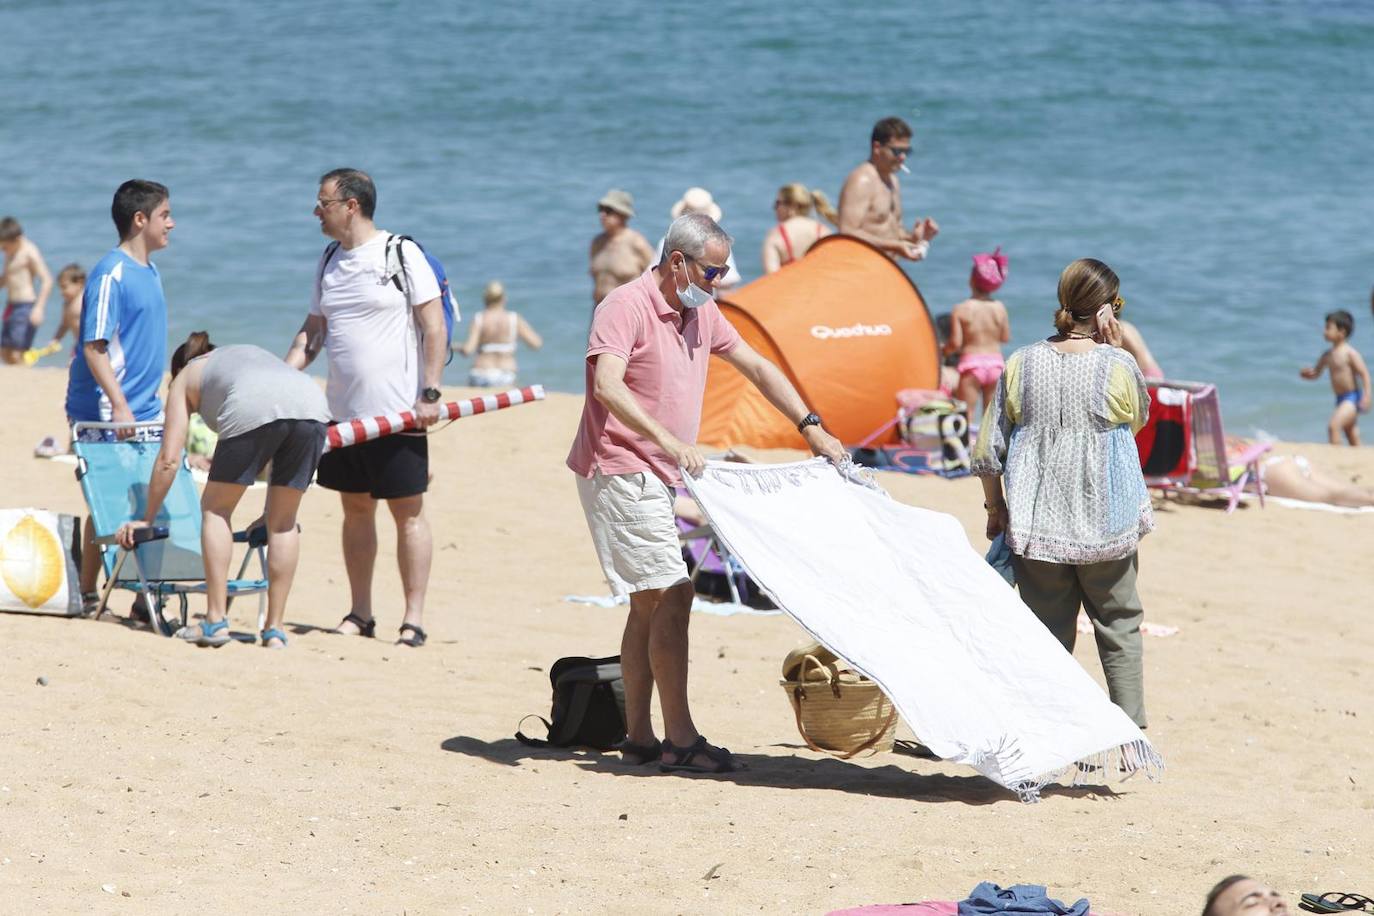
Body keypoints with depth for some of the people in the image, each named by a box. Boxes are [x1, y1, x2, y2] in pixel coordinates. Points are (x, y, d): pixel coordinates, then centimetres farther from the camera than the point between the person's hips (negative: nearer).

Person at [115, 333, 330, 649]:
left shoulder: (186, 378, 30)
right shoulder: (249, 352, 44)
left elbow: (169, 459, 23)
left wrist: (147, 519, 32)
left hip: (254, 410, -4)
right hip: (312, 402, 4)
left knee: (215, 508, 14)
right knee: (283, 522, 17)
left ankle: (216, 620, 8)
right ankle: (274, 629, 16)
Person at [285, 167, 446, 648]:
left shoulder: (401, 254, -8)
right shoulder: (330, 260, 12)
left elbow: (434, 327, -9)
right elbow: (313, 329, 18)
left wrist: (430, 393, -14)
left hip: (397, 411, -6)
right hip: (344, 413, 6)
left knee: (408, 512, -2)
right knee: (356, 509, 10)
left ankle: (414, 619, 1)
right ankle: (360, 613, 17)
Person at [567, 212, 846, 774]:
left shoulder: (702, 314, 13)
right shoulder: (626, 306, -14)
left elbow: (756, 368, 20)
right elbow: (607, 385, -28)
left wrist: (810, 427, 11)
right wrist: (669, 442, -38)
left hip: (661, 477, 9)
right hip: (620, 470, -9)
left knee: (649, 604, 10)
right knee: (672, 595, -14)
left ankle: (639, 738, 14)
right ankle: (680, 740, -12)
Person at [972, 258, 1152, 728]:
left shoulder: (1022, 364, -2)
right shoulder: (1118, 366, -10)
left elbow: (988, 451, 1)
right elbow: (1138, 419, 13)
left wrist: (994, 507, 16)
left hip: (1037, 526, 1)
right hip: (1107, 525, -1)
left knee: (1047, 632, 8)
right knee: (1119, 626, 14)